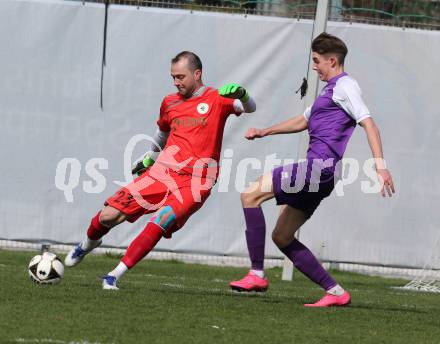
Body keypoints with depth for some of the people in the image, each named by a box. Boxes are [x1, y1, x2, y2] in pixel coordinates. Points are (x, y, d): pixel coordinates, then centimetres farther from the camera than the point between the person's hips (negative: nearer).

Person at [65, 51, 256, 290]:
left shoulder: (217, 99, 2)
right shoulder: (170, 103, 17)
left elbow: (249, 108, -11)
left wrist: (241, 95, -30)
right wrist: (149, 158, 37)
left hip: (195, 183, -4)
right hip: (162, 172, 4)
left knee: (157, 226, -25)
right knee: (108, 216, -4)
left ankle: (114, 276, -15)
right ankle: (89, 243, 29)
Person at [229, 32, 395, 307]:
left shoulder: (344, 86, -4)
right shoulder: (331, 89, 26)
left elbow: (369, 123, -15)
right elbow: (303, 121, 39)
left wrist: (380, 165, -26)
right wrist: (264, 132, 35)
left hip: (321, 166, -11)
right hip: (318, 172, 11)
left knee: (251, 194, -14)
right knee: (282, 237, 11)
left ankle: (257, 275, -17)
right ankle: (335, 292, 8)